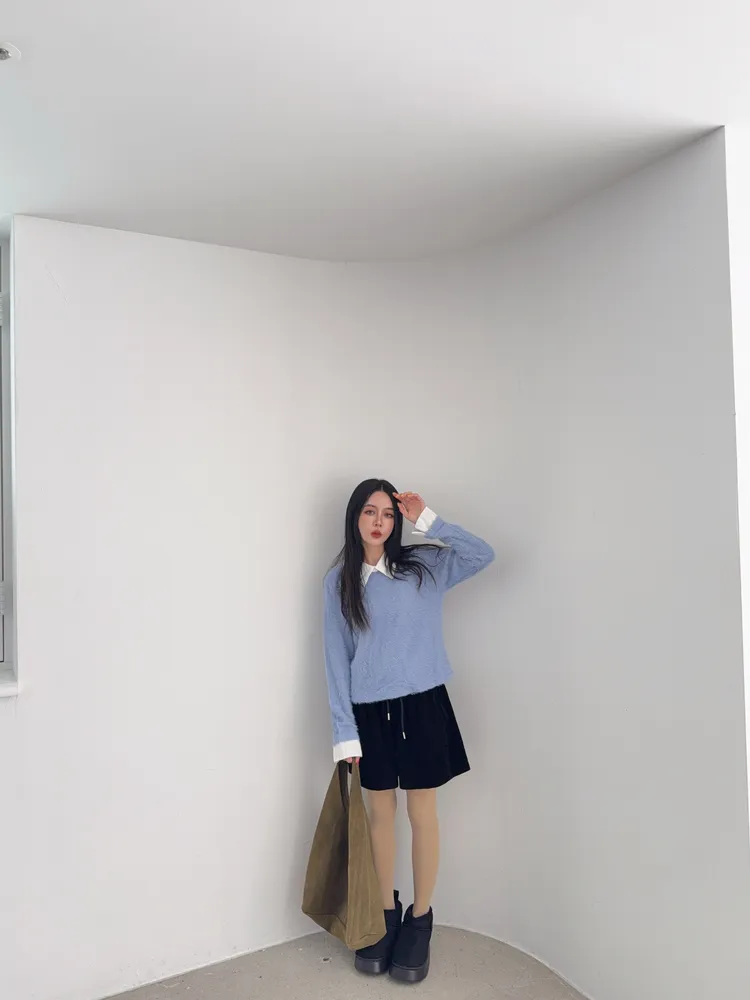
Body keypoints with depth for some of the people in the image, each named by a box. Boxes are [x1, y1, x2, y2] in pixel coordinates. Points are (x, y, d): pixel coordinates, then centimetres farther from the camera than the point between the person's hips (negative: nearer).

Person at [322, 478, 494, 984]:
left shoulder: (424, 566, 0)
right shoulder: (339, 581, 1)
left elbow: (484, 555, -10)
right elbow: (337, 659, 0)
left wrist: (428, 520, -15)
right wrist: (345, 731, -3)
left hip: (422, 705, -1)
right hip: (371, 711, 1)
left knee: (423, 814, 10)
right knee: (380, 814, 15)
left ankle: (420, 919, 29)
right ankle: (387, 914, 35)